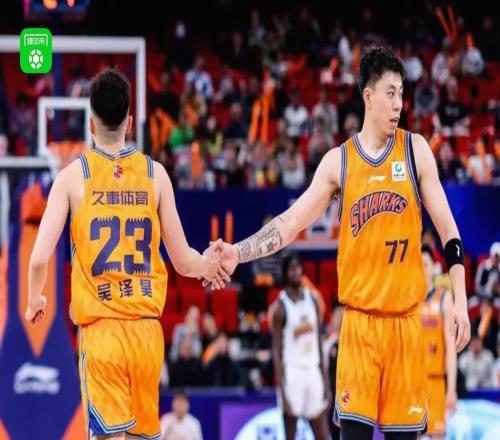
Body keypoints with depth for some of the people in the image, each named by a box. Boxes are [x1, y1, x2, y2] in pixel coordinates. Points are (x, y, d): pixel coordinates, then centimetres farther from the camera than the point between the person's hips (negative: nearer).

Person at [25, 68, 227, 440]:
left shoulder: (73, 176, -1)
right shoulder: (155, 174, 5)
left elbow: (39, 259, -6)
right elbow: (184, 263, 7)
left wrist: (35, 299, 16)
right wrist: (209, 265, 30)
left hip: (100, 328, -3)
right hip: (148, 328, 3)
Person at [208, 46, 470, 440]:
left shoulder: (415, 150, 3)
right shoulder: (338, 161, 2)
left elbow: (447, 229, 4)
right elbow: (290, 223, 2)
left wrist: (460, 300, -4)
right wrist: (237, 253, -11)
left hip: (406, 318, 1)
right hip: (360, 319, -1)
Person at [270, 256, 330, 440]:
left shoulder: (312, 300, 10)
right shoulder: (281, 306, -7)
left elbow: (318, 343, 14)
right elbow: (277, 351, -9)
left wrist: (325, 380, 9)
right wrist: (282, 390, -16)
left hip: (313, 370, 6)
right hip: (292, 372, -5)